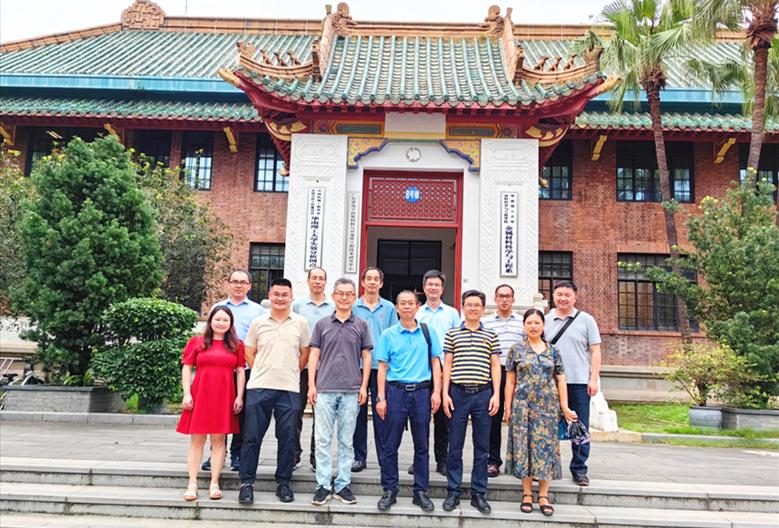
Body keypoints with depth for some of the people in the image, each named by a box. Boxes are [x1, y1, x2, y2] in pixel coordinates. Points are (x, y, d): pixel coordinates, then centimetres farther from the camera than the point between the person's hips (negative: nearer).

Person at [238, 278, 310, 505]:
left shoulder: (300, 323, 4)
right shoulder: (258, 322, 5)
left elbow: (305, 353, 11)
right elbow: (249, 353, 12)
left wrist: (291, 374, 8)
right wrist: (262, 373, 5)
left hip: (289, 389, 0)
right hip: (259, 387, 0)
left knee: (287, 438, 5)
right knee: (252, 436, 2)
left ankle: (283, 483, 18)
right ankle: (247, 482, 13)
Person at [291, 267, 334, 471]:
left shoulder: (334, 307, 7)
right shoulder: (297, 305, 7)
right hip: (300, 366, 0)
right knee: (296, 410, 2)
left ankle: (316, 455, 14)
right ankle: (294, 453, 14)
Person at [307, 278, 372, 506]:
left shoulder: (361, 325, 6)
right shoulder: (322, 324, 6)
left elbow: (366, 357, 7)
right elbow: (314, 355, 6)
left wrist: (364, 386, 0)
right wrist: (311, 385, -2)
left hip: (351, 391, 0)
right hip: (324, 390, 0)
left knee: (346, 441, 7)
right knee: (323, 439, 2)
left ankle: (343, 485, 16)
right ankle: (323, 485, 10)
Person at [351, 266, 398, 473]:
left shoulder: (389, 308, 7)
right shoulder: (353, 307, 5)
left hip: (382, 366, 0)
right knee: (359, 412, 5)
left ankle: (384, 457, 10)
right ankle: (359, 456, 15)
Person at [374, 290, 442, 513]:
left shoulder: (428, 332, 7)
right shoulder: (388, 335, 3)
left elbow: (435, 362, 8)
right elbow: (382, 367, 2)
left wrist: (436, 391, -2)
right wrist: (381, 397, -4)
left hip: (422, 392, 1)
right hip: (396, 391, -1)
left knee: (421, 445, 8)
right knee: (390, 445, 3)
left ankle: (420, 492, 18)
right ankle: (390, 491, 15)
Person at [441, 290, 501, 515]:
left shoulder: (491, 336, 8)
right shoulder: (452, 334, 6)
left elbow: (495, 367, 7)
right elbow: (447, 365, 5)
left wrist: (496, 395, -1)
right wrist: (445, 393, -1)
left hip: (483, 394, 1)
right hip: (458, 393, -1)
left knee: (482, 447, 7)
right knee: (455, 446, 4)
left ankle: (478, 493, 17)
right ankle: (453, 492, 15)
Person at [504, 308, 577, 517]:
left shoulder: (553, 351, 8)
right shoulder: (516, 350, 3)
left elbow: (560, 381, 8)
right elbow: (510, 382, 3)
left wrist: (565, 407, 1)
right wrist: (507, 407, -1)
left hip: (548, 406, 1)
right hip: (523, 406, -1)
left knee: (546, 448, 2)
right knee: (524, 447, 1)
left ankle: (543, 496, 11)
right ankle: (527, 494, 13)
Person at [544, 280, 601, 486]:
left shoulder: (586, 320, 4)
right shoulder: (545, 320, 9)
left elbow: (595, 351, 2)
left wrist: (593, 379, -5)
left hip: (579, 382, -1)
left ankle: (579, 469, 15)